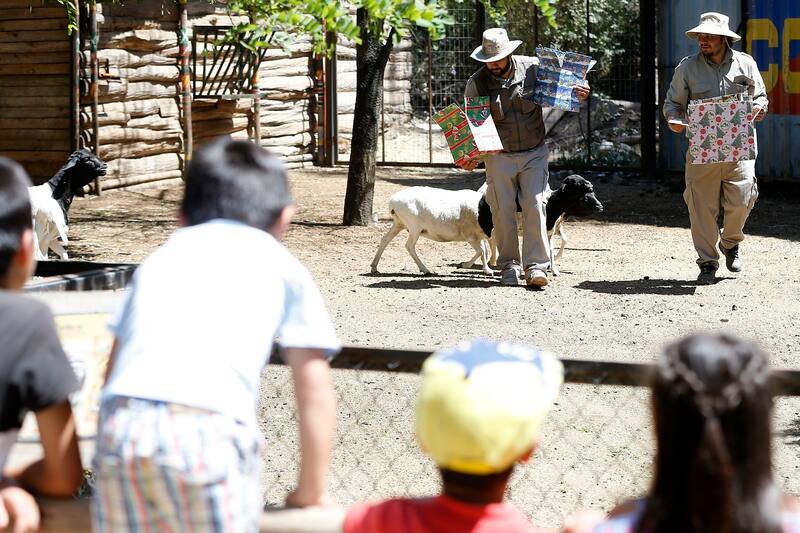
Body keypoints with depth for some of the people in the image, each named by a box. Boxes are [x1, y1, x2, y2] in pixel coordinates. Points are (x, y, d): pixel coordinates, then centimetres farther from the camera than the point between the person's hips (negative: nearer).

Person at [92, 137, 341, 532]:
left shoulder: (157, 260, 32)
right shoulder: (282, 267, 23)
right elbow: (315, 392, 20)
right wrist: (310, 496, 28)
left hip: (122, 426, 3)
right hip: (210, 430, -3)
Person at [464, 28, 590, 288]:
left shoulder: (533, 68, -6)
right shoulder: (477, 83, -6)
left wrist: (580, 92, -10)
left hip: (534, 153, 0)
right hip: (499, 156, 0)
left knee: (534, 207, -8)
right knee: (503, 211, 0)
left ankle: (535, 266, -7)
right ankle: (509, 266, 13)